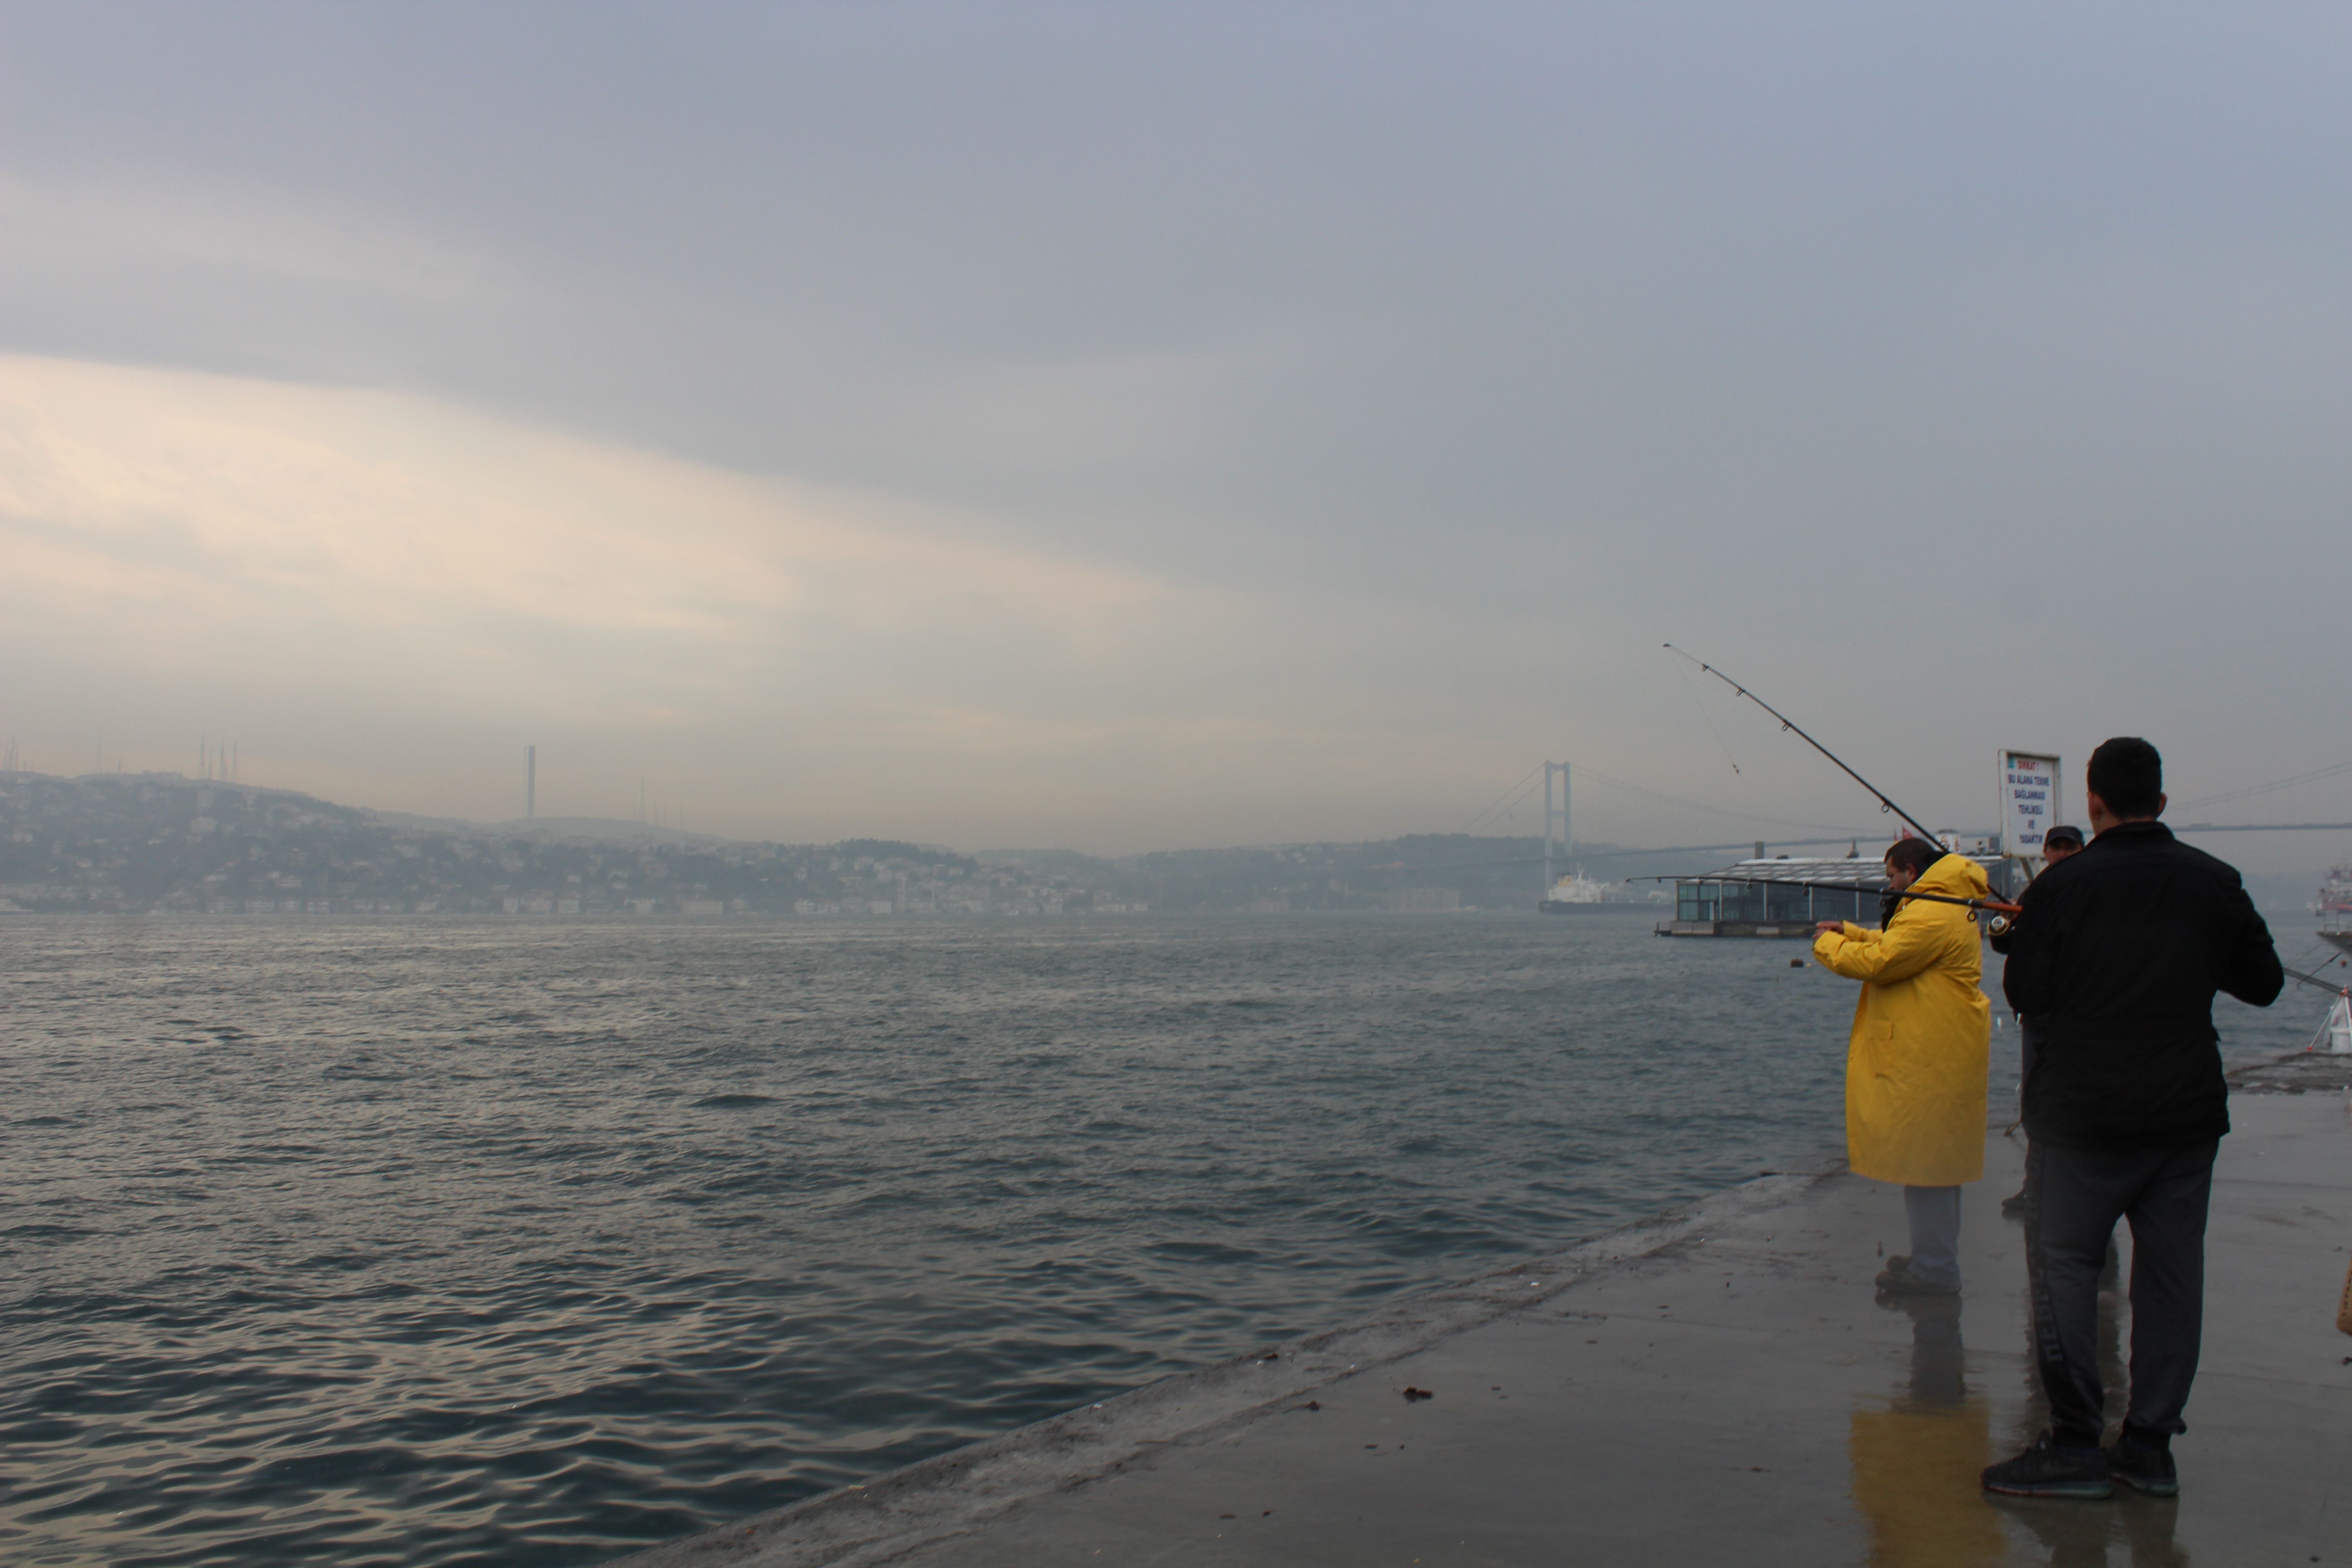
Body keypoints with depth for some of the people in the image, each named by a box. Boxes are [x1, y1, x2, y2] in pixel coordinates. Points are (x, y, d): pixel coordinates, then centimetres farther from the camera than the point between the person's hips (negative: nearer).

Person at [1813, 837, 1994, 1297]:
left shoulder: (1931, 916, -19)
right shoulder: (1946, 907, 18)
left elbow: (1877, 962, -22)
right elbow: (1896, 948, 27)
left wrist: (1827, 945, -6)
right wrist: (1849, 933, 19)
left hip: (1931, 1059, -11)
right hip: (1932, 1054, 11)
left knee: (1925, 1158, -6)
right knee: (1932, 1158, 16)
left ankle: (1935, 1269, -2)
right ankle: (1934, 1257, 25)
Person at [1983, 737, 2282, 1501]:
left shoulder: (2062, 886, -9)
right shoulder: (2215, 882, 2)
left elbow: (2026, 996, -6)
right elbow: (2263, 984, 11)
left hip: (2081, 1114, -4)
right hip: (2188, 1113, 4)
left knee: (2063, 1264, 1)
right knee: (2171, 1273, 10)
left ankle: (2075, 1444, 0)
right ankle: (2151, 1444, 14)